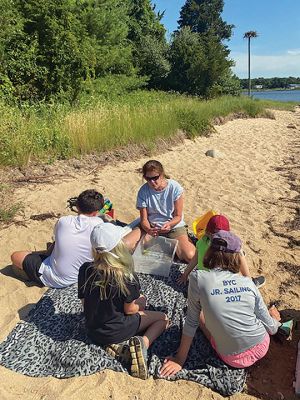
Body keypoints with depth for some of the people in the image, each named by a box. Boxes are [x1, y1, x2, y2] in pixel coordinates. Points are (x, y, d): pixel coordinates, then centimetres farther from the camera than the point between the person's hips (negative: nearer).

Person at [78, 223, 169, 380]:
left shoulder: (85, 270, -15)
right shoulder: (127, 278, -27)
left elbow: (84, 303, -3)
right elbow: (129, 309, -14)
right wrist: (139, 305, 8)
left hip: (92, 332, 5)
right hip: (116, 331, -5)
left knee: (139, 301, 26)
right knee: (162, 318, 15)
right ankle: (142, 343, -11)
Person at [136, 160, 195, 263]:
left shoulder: (175, 187, -13)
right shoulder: (143, 191, -9)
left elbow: (178, 216, -8)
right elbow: (144, 219, -8)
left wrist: (169, 224, -30)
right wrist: (149, 229, -31)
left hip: (174, 226, -1)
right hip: (153, 228, 2)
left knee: (189, 256, -24)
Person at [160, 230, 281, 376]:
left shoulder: (198, 278, -17)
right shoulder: (248, 283, -8)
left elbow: (191, 322, -9)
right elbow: (271, 328, 0)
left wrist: (180, 360, 3)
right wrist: (275, 320, 24)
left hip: (235, 359, -4)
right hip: (262, 348, 4)